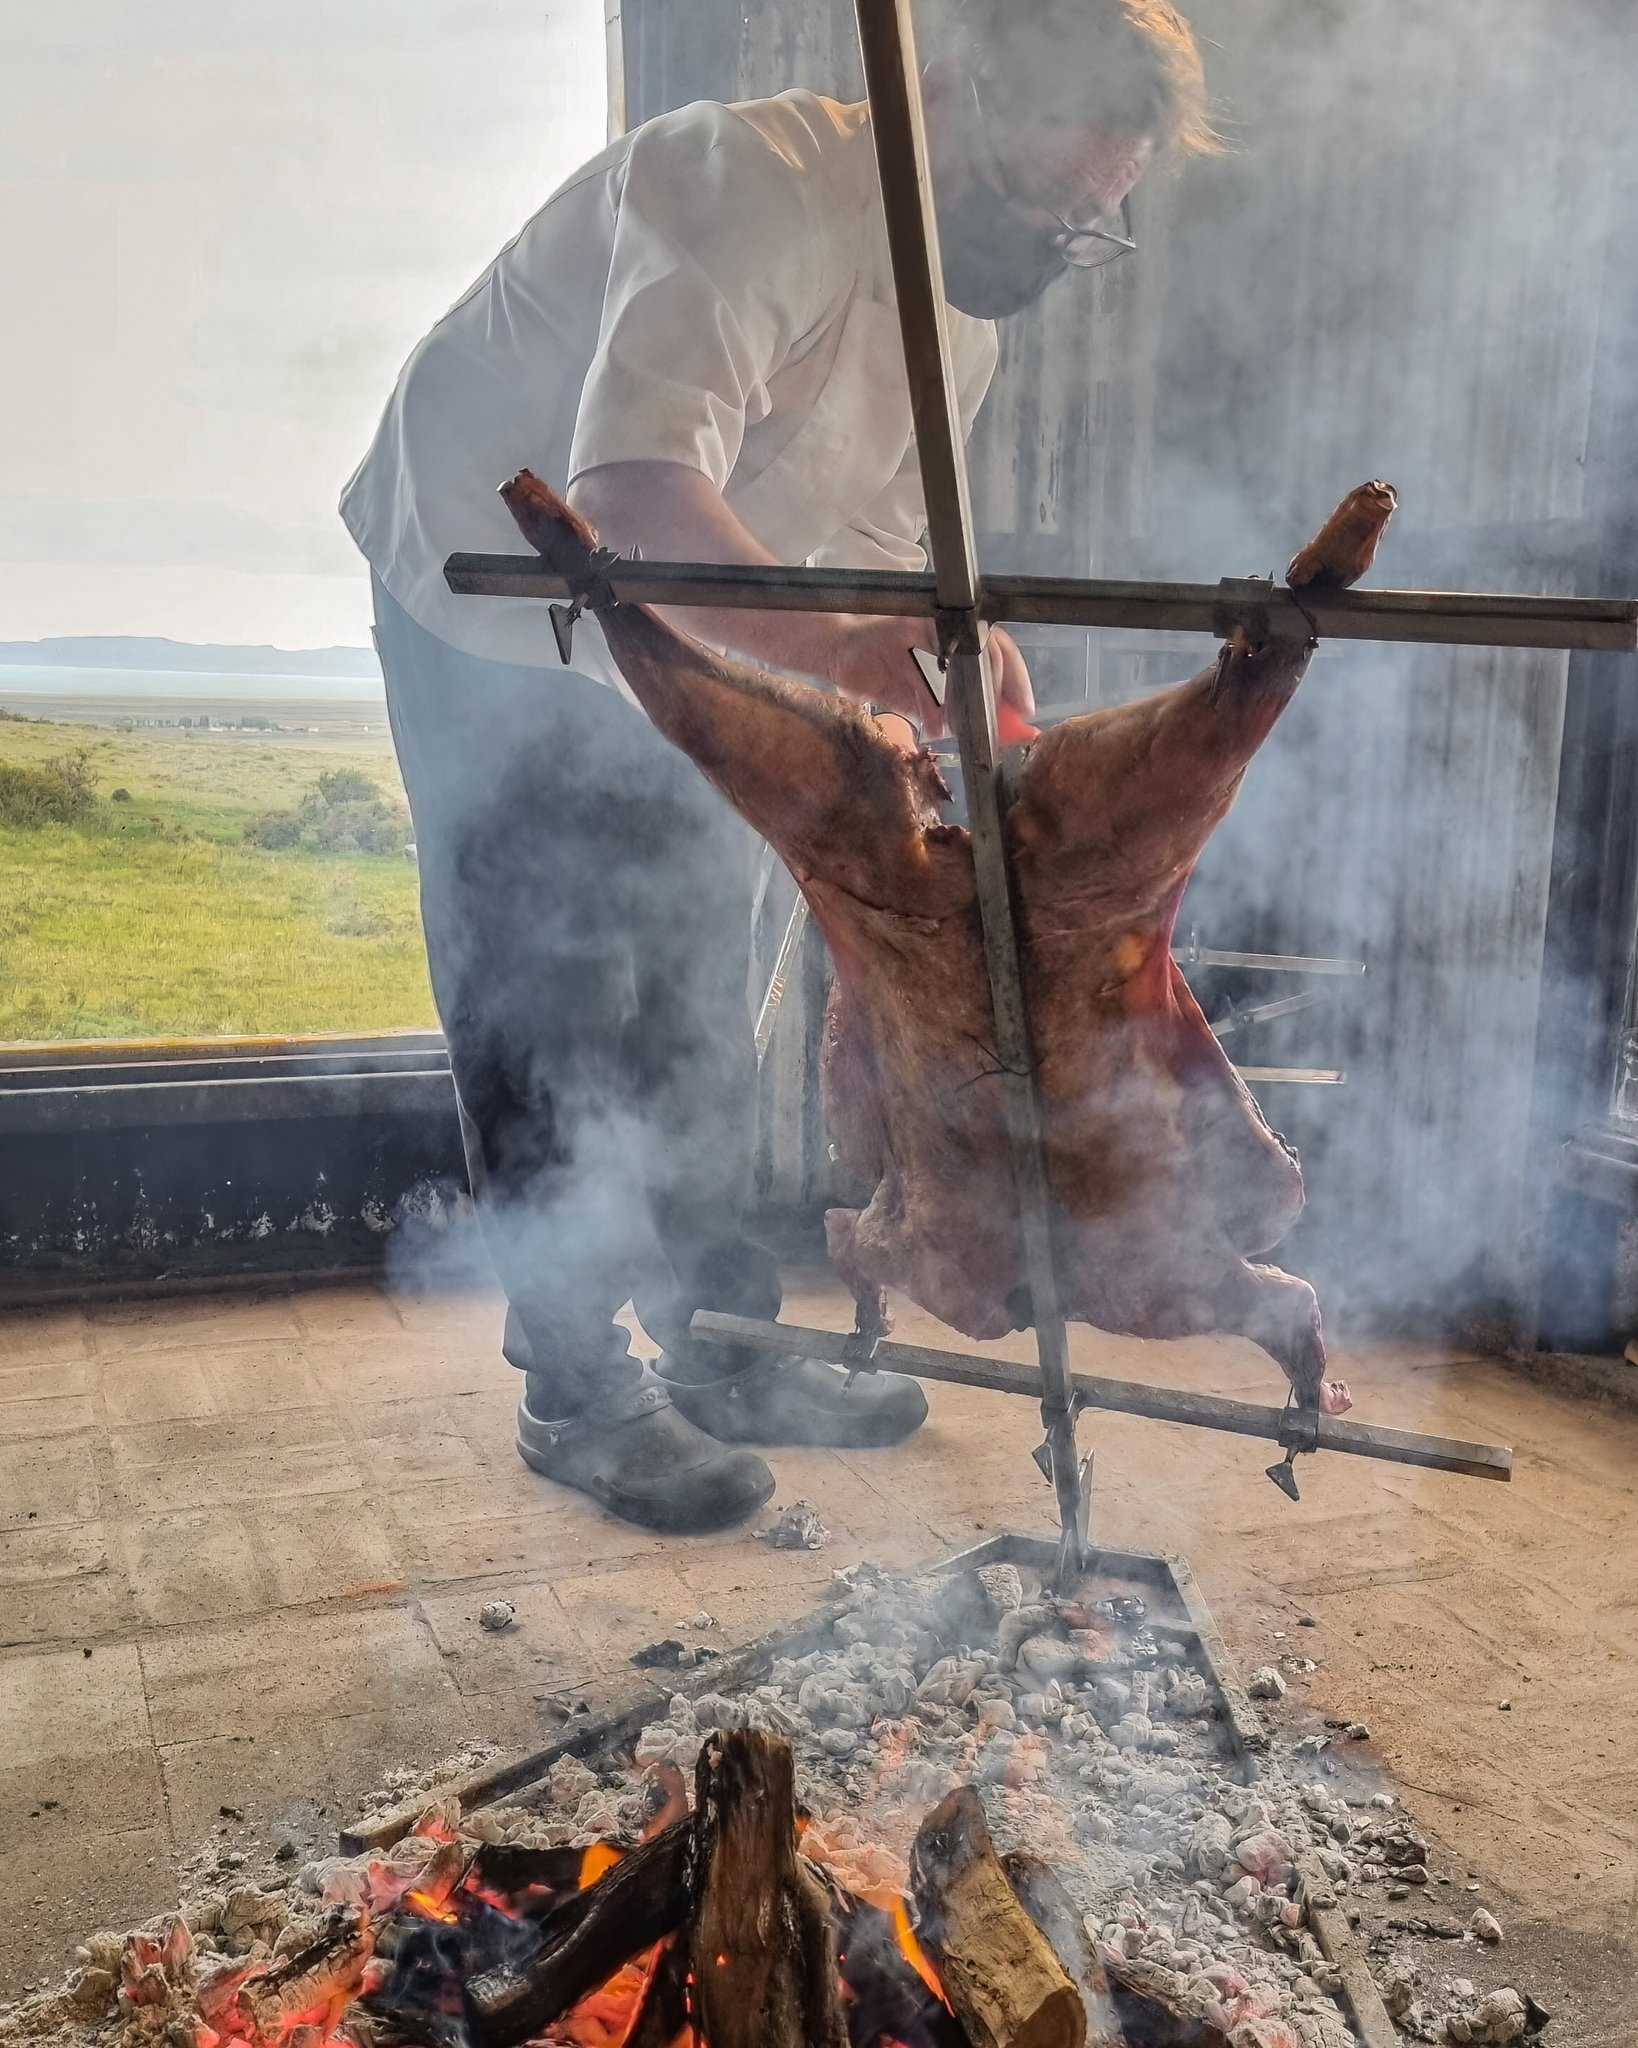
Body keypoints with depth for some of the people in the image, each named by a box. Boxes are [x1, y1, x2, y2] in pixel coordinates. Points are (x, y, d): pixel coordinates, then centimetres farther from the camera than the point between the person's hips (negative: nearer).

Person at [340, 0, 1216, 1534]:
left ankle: (714, 1343, 25)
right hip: (493, 615, -8)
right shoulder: (756, 188, -31)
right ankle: (577, 1392, 10)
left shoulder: (963, 304, -2)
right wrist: (839, 647, -55)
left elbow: (876, 540, 3)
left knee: (694, 1002, 11)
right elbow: (632, 495, -45)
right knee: (544, 1011, -5)